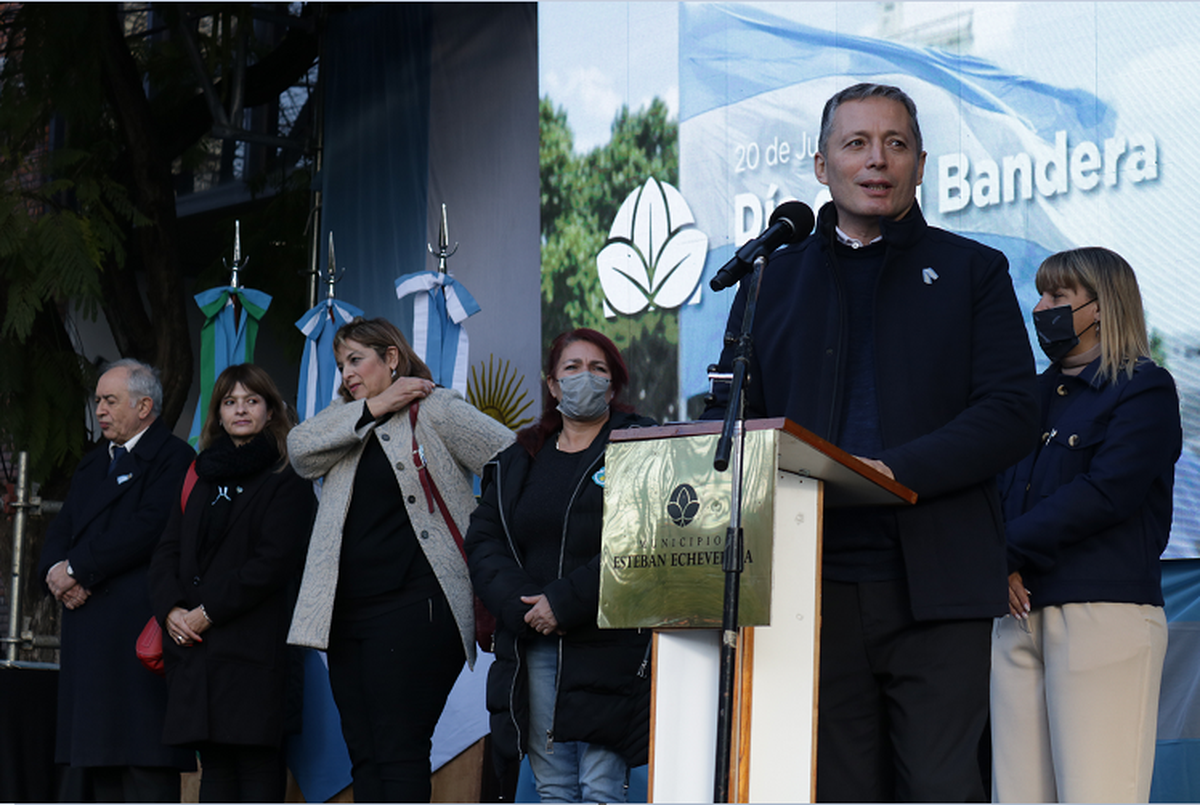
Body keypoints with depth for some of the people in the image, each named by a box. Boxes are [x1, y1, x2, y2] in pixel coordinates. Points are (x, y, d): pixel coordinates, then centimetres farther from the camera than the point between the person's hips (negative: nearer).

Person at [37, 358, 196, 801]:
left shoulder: (173, 458, -4)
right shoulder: (91, 466, 24)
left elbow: (145, 531, -16)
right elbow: (59, 533, 17)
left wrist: (75, 569, -12)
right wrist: (56, 572, -5)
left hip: (140, 628, -8)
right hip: (90, 631, 8)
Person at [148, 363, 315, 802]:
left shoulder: (287, 479, 0)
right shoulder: (200, 477, 19)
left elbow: (275, 560, -10)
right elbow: (167, 552, 14)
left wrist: (209, 612, -13)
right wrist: (171, 608, -5)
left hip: (254, 646, -6)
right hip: (193, 646, 6)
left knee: (257, 761, -8)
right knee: (214, 763, 5)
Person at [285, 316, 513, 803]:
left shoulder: (437, 411, 1)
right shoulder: (346, 420, 20)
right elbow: (300, 451, 1)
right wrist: (374, 408, -3)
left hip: (412, 607, -7)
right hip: (348, 612, 7)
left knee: (398, 750, -12)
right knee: (363, 754, 5)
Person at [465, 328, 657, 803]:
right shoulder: (516, 461, 19)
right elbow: (483, 541, 11)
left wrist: (565, 602, -15)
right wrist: (519, 605, -8)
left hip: (608, 643, -5)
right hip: (531, 644, 5)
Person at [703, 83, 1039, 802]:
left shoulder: (972, 271, 12)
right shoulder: (773, 279, 19)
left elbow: (1014, 413, 0)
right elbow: (727, 417, 15)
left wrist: (895, 471, -14)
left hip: (937, 585, -2)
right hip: (819, 586, 2)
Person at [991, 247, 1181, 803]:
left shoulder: (1144, 389, 2)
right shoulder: (1034, 396, 23)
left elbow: (1105, 493, -11)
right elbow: (994, 494, 16)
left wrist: (1009, 549, -8)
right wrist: (998, 567, -5)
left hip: (1105, 614, -6)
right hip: (1019, 617, 7)